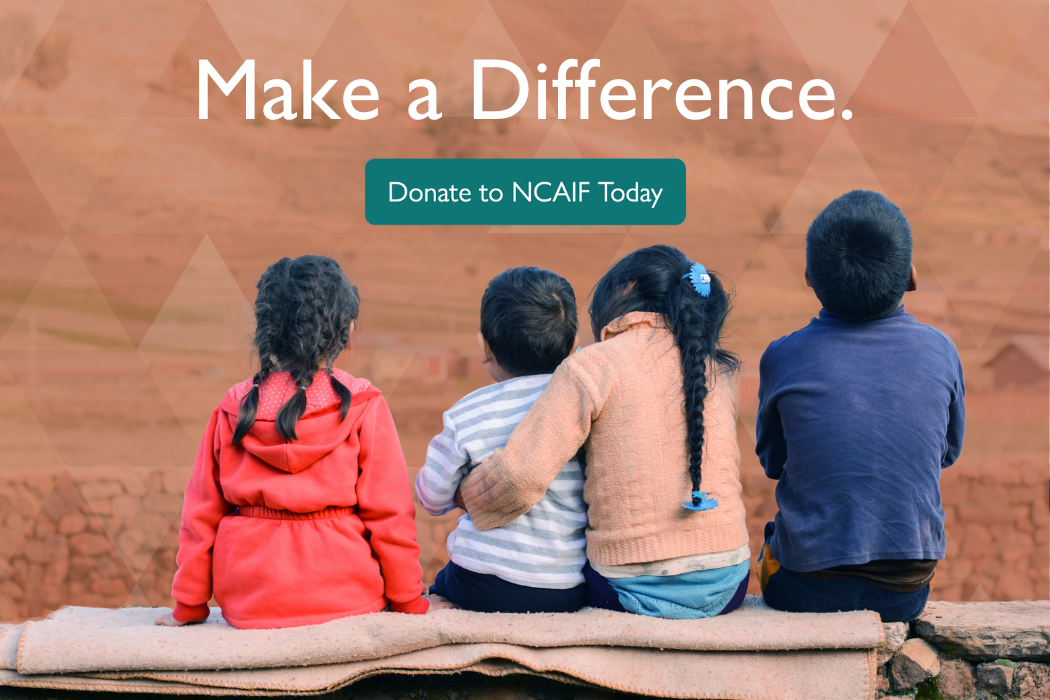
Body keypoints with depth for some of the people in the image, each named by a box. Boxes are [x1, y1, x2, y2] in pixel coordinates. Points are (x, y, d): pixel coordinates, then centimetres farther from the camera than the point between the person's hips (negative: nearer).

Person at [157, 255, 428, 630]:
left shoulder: (233, 408, 3)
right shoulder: (362, 407, -6)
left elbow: (201, 513, 6)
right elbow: (389, 515, -5)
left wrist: (189, 606, 16)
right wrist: (409, 605, 5)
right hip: (341, 597, -4)